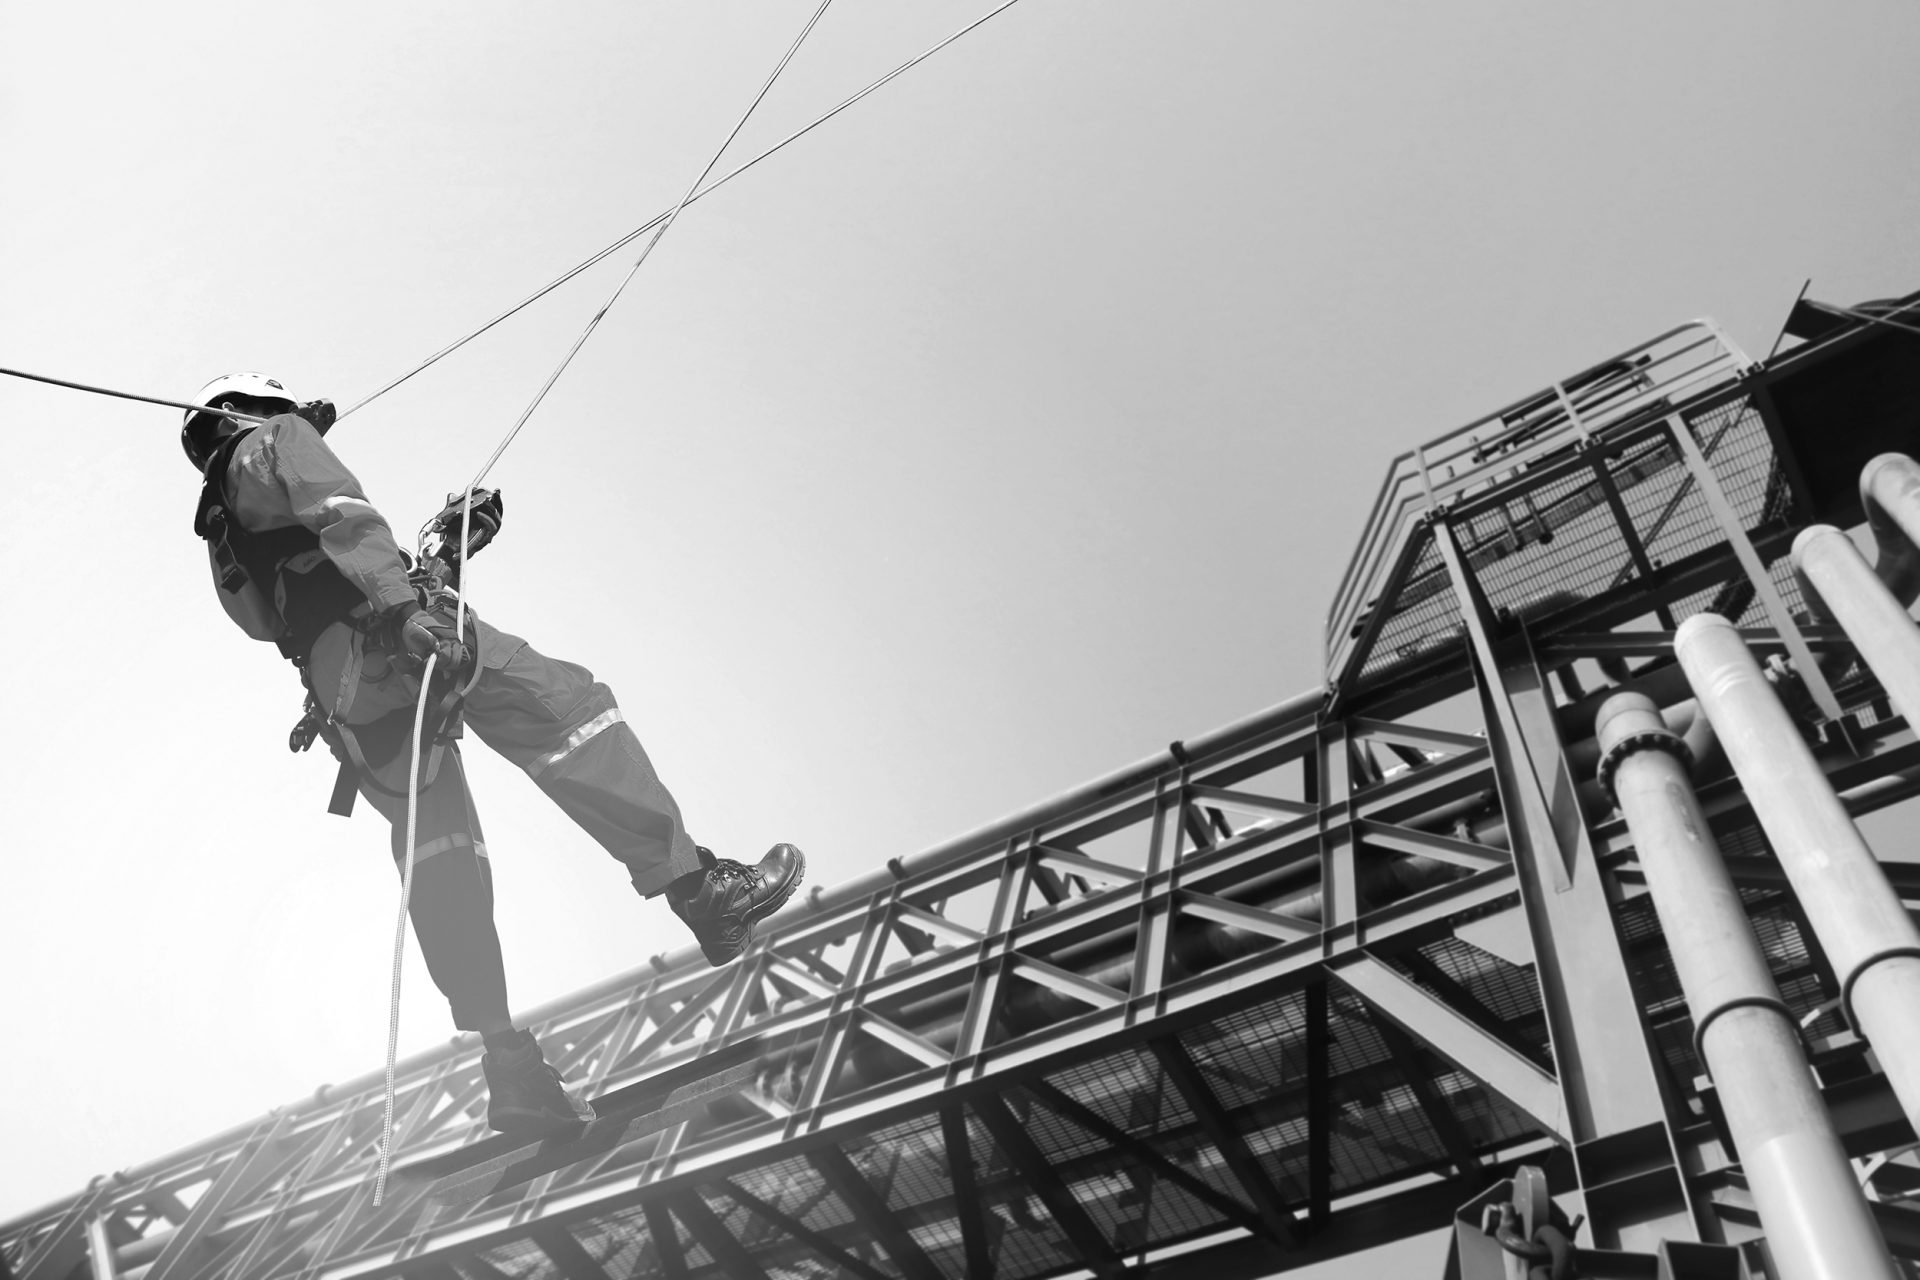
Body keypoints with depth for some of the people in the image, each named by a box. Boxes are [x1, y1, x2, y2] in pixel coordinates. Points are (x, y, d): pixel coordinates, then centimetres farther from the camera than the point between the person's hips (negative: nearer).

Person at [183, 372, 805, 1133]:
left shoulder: (225, 542, 37)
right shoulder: (275, 441, 13)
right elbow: (340, 517, -9)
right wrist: (402, 606, -26)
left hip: (344, 704, 8)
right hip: (382, 645, -8)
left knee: (438, 863, 2)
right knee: (561, 705, -14)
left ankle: (509, 1066, -5)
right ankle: (698, 889, -27)